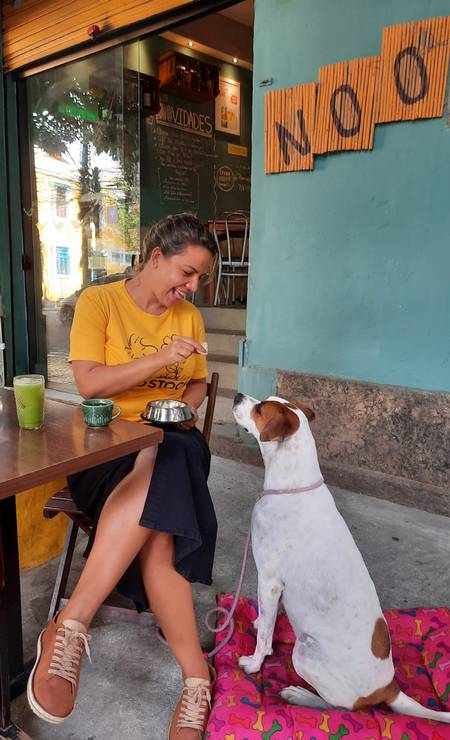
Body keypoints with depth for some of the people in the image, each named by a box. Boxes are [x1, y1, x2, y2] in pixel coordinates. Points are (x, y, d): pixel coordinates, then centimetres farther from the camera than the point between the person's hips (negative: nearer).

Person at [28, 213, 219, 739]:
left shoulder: (189, 316, 13)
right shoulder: (98, 301, -1)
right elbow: (89, 383, -11)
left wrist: (183, 407, -4)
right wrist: (159, 360, -20)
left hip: (171, 441, 3)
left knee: (154, 473, -35)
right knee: (155, 528, -33)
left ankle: (70, 628, -30)